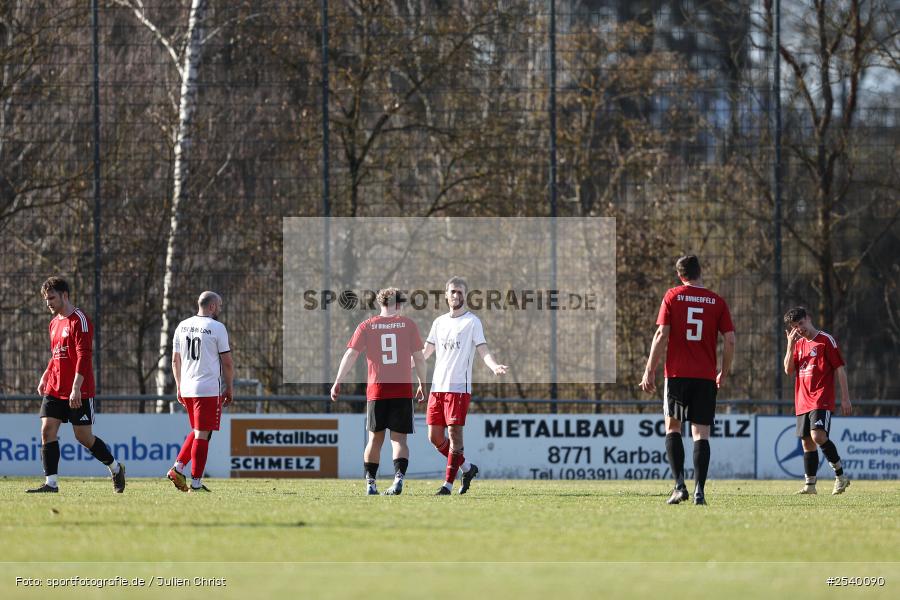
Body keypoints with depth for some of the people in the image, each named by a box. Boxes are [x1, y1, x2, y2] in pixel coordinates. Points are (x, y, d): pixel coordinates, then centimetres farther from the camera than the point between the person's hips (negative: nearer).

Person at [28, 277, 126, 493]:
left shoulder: (79, 321, -12)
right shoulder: (55, 323, 15)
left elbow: (84, 357, -19)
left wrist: (76, 388, -25)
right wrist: (45, 378, 17)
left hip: (78, 393, -8)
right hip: (54, 390, 8)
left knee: (84, 436, -1)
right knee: (47, 430, -6)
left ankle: (115, 468, 21)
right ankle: (51, 483, -7)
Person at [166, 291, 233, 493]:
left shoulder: (182, 327, 10)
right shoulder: (217, 328, -8)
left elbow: (175, 361, 15)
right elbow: (227, 363, -5)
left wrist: (179, 387, 23)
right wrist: (230, 388, 6)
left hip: (187, 389, 6)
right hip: (208, 389, -6)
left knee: (197, 431, 21)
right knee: (202, 436, -3)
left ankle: (177, 468, 8)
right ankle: (196, 483, -3)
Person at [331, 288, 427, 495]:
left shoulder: (366, 326, 4)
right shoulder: (408, 324, 3)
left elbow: (350, 355, -2)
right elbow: (419, 358, 4)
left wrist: (337, 383, -1)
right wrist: (422, 384, 15)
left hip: (376, 390, 1)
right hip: (403, 390, -1)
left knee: (375, 439, 13)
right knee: (399, 439, 1)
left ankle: (370, 483, 13)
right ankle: (399, 477, -19)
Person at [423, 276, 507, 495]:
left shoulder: (472, 322, 0)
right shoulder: (439, 322, 17)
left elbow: (482, 349, -7)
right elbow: (426, 352, 22)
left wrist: (494, 366, -27)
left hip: (459, 387, -6)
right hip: (437, 386, 6)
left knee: (454, 433, -9)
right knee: (434, 436, 3)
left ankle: (449, 483, -7)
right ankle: (466, 467, 20)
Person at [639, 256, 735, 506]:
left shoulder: (672, 296, 0)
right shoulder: (717, 302, 4)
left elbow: (662, 335, -6)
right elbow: (730, 341, 1)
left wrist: (650, 370, -1)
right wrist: (724, 373, 14)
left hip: (677, 373, -1)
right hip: (706, 377, 1)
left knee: (673, 427, 11)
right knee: (701, 433, 2)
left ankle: (679, 485, -4)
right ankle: (699, 491, -7)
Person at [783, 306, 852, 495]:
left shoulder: (826, 340, -3)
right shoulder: (799, 344, 16)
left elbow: (840, 368, -4)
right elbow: (788, 370, 8)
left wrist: (845, 398, -9)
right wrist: (790, 346, -3)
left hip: (822, 400, -7)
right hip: (802, 402, 7)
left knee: (818, 436, -22)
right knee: (807, 442, 6)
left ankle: (840, 475, -10)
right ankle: (810, 484, 11)